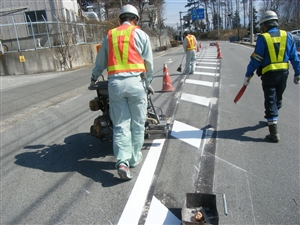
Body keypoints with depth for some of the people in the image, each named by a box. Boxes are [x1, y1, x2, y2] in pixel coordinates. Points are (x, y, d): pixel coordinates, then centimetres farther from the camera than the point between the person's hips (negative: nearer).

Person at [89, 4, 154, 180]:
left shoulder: (110, 36, 16)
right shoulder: (140, 34, 8)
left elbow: (100, 62, 23)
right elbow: (149, 63, 7)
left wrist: (94, 78, 40)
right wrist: (148, 83, 22)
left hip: (115, 83, 3)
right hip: (135, 81, -2)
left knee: (120, 124, 6)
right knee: (137, 124, 10)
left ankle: (122, 161, -6)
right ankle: (134, 158, 21)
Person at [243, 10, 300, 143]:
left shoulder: (263, 38, -10)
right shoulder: (287, 36, 3)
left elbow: (255, 59, -11)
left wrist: (248, 75, -3)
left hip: (269, 74, -4)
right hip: (283, 73, 5)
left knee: (270, 102, 0)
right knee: (278, 99, 22)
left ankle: (274, 134, -2)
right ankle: (271, 118, 45)